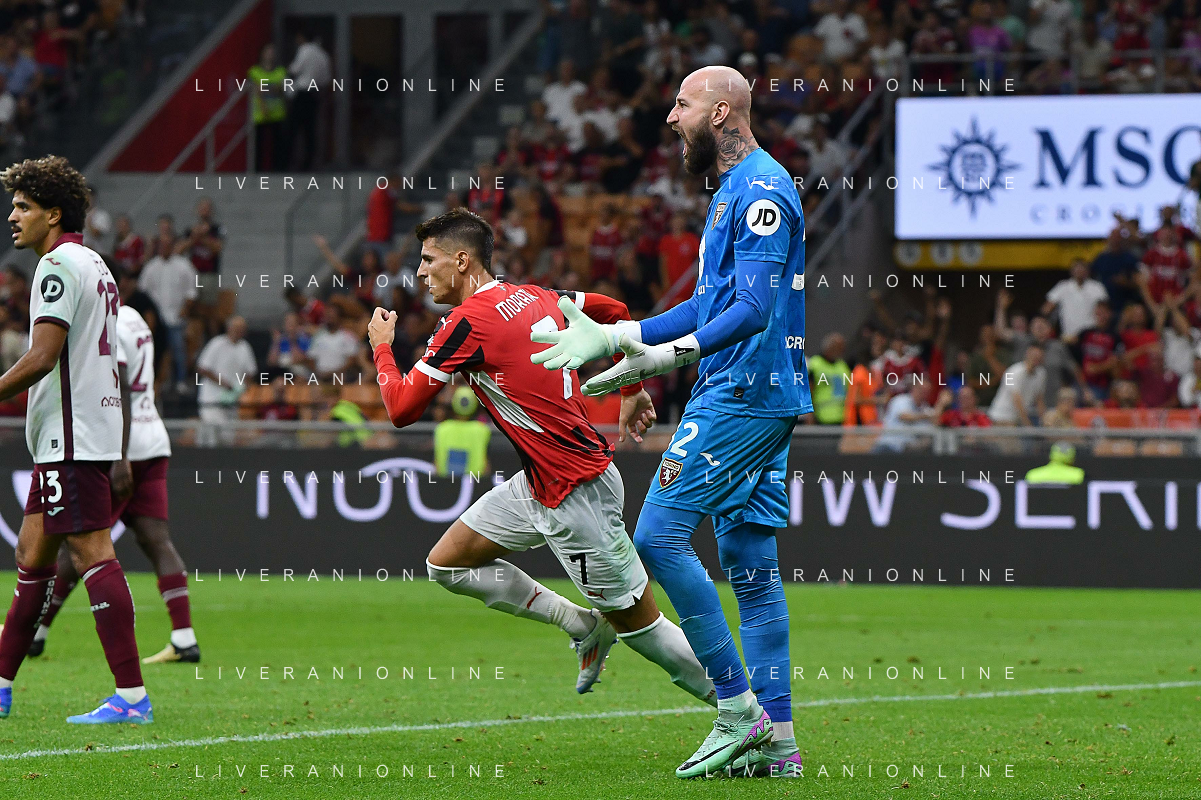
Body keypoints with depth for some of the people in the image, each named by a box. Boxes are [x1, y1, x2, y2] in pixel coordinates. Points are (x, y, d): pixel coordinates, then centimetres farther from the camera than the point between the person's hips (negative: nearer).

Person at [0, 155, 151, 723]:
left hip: (71, 437, -10)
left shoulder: (60, 265, -12)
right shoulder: (94, 264, 18)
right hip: (72, 437, 10)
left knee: (92, 552, -11)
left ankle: (131, 696, -14)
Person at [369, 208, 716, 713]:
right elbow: (616, 312, 21)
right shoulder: (535, 297, 7)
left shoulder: (468, 321, -18)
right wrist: (633, 390, 26)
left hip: (577, 494, -9)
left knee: (636, 624, 1)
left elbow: (401, 409, -15)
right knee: (446, 564, 13)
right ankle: (585, 625, 19)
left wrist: (382, 346, 2)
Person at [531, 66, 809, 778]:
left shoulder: (762, 190, -13)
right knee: (748, 557, 8)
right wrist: (621, 339, 27)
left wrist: (670, 353, -33)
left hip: (742, 392, -10)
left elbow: (754, 309, -24)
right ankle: (775, 739, 7)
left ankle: (739, 712, -10)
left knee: (660, 534, -11)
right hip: (764, 398, 10)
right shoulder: (735, 192, 20)